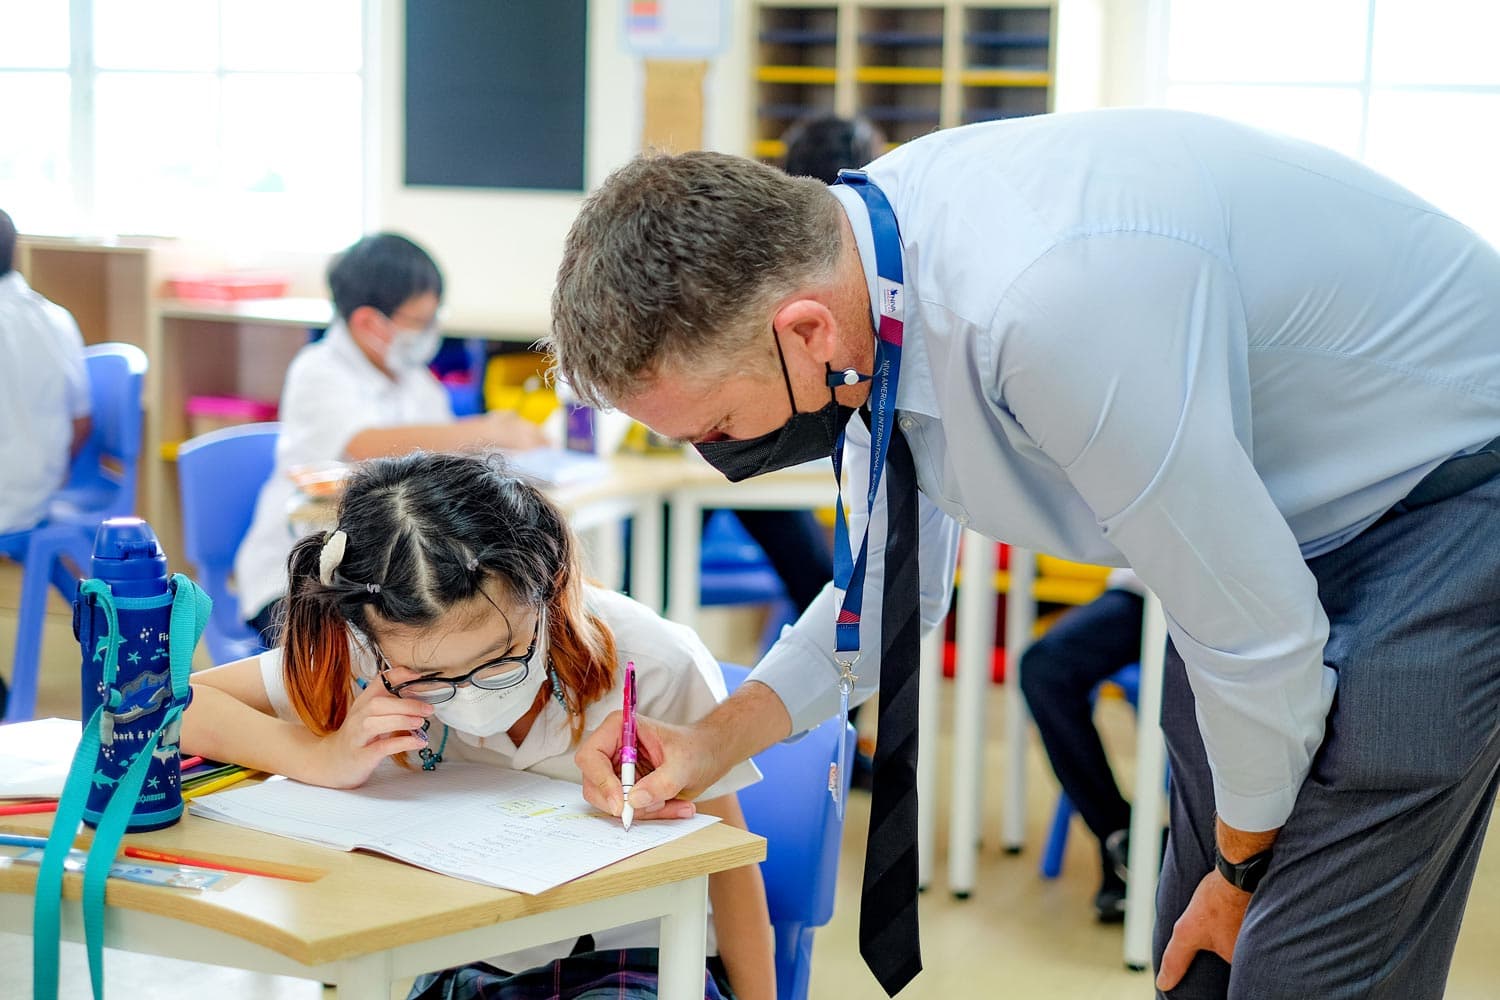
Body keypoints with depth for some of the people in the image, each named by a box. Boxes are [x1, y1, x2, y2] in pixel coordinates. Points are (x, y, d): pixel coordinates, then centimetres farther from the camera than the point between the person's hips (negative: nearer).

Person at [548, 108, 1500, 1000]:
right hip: (1276, 498, 8)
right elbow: (899, 562, 7)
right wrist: (716, 740, -1)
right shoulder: (853, 243, -12)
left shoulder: (1047, 304, -40)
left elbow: (1258, 633, -27)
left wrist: (1246, 869, -10)